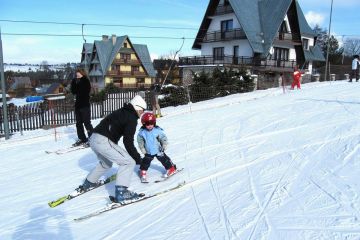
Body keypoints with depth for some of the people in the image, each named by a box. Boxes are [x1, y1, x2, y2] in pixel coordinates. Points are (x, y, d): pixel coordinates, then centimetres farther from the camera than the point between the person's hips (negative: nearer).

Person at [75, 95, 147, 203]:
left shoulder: (121, 112, 21)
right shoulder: (132, 118, -6)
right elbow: (128, 141, -12)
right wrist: (138, 158, -4)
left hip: (94, 139, 10)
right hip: (103, 141, -10)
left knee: (106, 163, 33)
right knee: (128, 162, -6)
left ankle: (88, 184, 47)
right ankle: (121, 193, -9)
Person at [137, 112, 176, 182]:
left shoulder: (158, 130, -19)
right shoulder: (142, 133, -14)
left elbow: (164, 138, -8)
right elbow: (140, 143, -2)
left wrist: (164, 147, -15)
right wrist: (143, 151, -4)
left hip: (158, 150, -1)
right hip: (148, 152, 1)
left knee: (164, 159, 6)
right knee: (145, 161, 4)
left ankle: (171, 168, 23)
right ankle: (143, 172, 25)